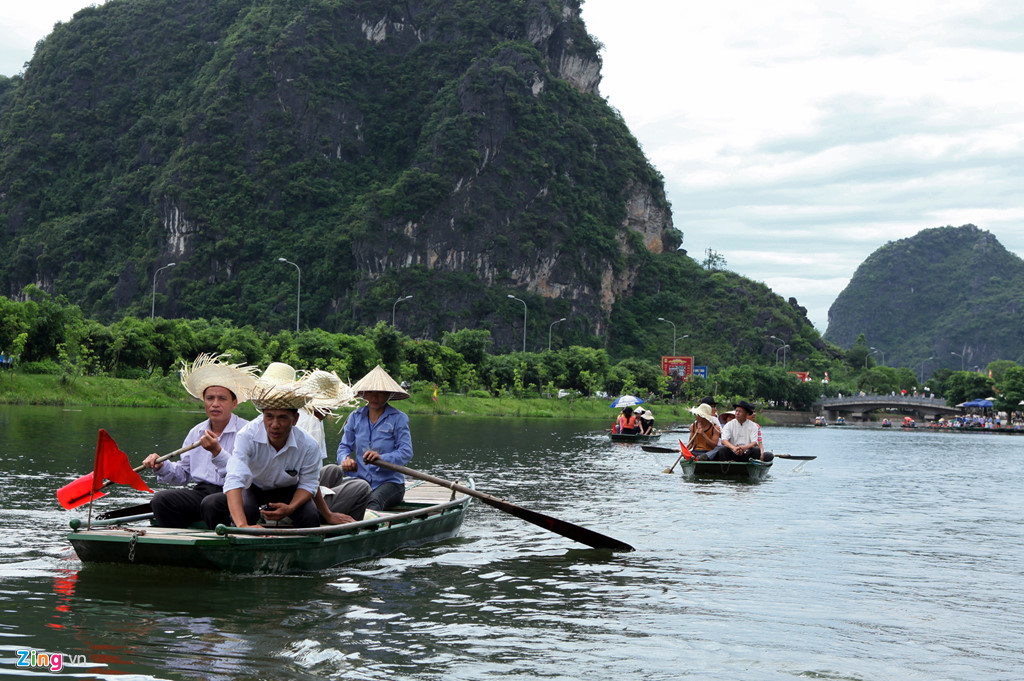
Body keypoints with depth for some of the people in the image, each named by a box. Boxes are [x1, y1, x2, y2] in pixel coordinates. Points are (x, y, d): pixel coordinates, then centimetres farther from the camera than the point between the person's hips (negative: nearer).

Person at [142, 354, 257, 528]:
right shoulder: (195, 433, 19)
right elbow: (184, 473, 26)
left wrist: (217, 452, -26)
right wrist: (162, 466, 7)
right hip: (200, 491, 6)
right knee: (161, 499, -19)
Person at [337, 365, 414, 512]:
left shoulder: (399, 418, 2)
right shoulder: (355, 417, 15)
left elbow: (407, 452, -8)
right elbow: (344, 446, 13)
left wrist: (382, 458, -27)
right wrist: (345, 459, -12)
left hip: (390, 482, -4)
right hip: (360, 480, 4)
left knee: (375, 500, -41)